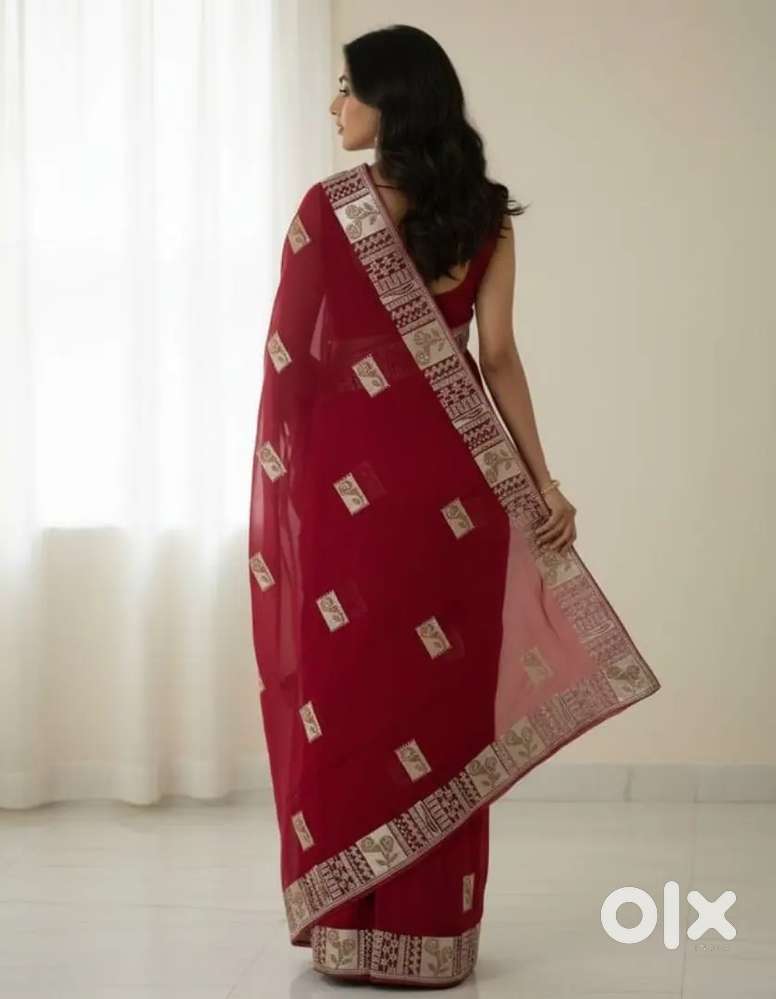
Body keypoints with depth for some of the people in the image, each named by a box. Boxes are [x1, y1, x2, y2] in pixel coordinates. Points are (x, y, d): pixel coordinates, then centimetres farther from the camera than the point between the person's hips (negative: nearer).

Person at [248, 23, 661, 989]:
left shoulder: (328, 205, -6)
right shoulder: (486, 215, 2)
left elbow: (290, 351, -4)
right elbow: (498, 355, -4)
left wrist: (285, 464, 7)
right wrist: (540, 479, -3)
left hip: (346, 467, -3)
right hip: (448, 475, 3)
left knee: (344, 678, 5)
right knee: (442, 684, 7)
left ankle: (350, 925, 11)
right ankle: (431, 927, 13)